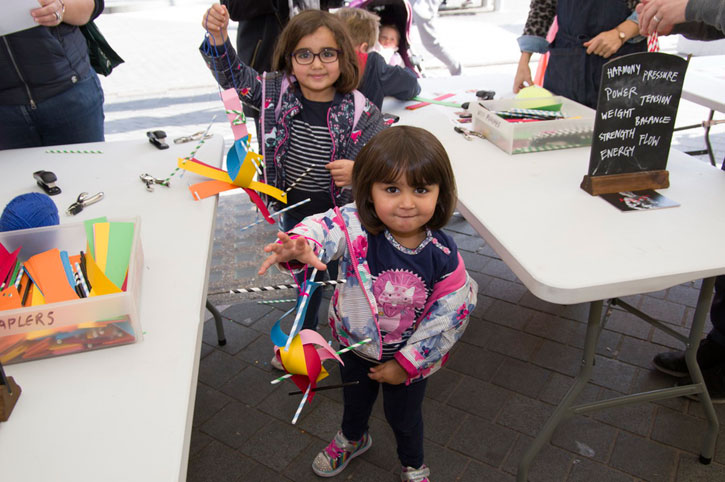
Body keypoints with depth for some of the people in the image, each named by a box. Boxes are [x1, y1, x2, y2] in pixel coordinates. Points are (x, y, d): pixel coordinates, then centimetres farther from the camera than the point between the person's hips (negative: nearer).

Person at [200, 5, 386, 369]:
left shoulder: (361, 112, -20)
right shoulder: (278, 91, -11)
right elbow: (233, 76, 1)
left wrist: (358, 172, -35)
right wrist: (217, 37, -17)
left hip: (341, 214, -3)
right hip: (294, 209, 4)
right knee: (304, 277, 25)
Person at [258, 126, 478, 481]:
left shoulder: (444, 257, -28)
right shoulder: (355, 226, -29)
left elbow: (448, 317, -18)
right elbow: (325, 228, -49)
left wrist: (406, 363, -13)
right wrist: (298, 247, -73)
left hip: (409, 356, -1)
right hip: (355, 342, 2)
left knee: (403, 416, 24)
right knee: (354, 400, 31)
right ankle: (352, 438, 67)